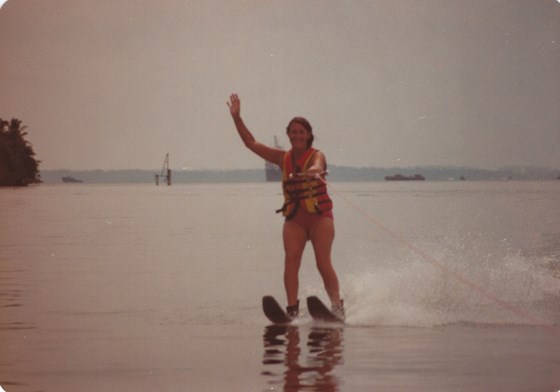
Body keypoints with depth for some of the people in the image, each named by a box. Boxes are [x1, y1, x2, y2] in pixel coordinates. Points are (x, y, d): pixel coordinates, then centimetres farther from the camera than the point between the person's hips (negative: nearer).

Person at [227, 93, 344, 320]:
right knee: (291, 260, -16)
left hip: (320, 217, -3)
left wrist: (313, 172, -51)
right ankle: (292, 309, -23)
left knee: (323, 263, -14)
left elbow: (318, 166, -26)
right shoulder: (282, 158, 11)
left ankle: (337, 308, -10)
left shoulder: (316, 155, -2)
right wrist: (236, 118, 3)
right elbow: (251, 143, 10)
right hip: (294, 219, 3)